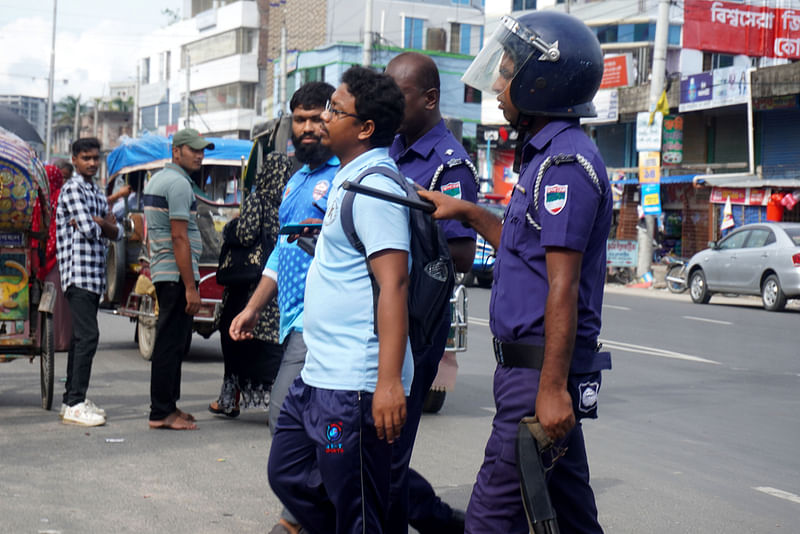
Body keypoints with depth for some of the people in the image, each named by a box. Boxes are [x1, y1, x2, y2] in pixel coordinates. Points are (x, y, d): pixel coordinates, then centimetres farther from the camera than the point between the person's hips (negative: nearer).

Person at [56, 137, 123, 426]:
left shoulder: (97, 193, 21)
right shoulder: (72, 189, -7)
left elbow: (117, 232, 12)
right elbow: (90, 230, -17)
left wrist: (96, 222, -7)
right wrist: (105, 224, 5)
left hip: (95, 275, 9)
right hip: (78, 272, -9)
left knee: (81, 337, 10)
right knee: (88, 336, -15)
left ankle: (72, 399, 15)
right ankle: (75, 405, -15)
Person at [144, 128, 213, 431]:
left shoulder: (156, 180, 19)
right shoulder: (178, 182, -13)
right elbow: (179, 237, -20)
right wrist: (191, 286, -20)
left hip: (161, 272, 11)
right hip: (177, 275, -11)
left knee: (170, 342, 15)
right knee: (171, 343, -7)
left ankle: (167, 407, 21)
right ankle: (161, 413, -5)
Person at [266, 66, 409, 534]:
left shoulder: (374, 186, -16)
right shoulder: (349, 179, 15)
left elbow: (393, 285, -24)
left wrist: (389, 381, -29)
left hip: (353, 385, -11)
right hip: (318, 374, 11)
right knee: (289, 476, 20)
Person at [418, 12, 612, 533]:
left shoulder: (565, 163, -17)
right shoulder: (548, 154, 16)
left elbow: (563, 287, -22)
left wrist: (553, 387, -24)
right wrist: (468, 212, 24)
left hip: (543, 368, -10)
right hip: (538, 365, 10)